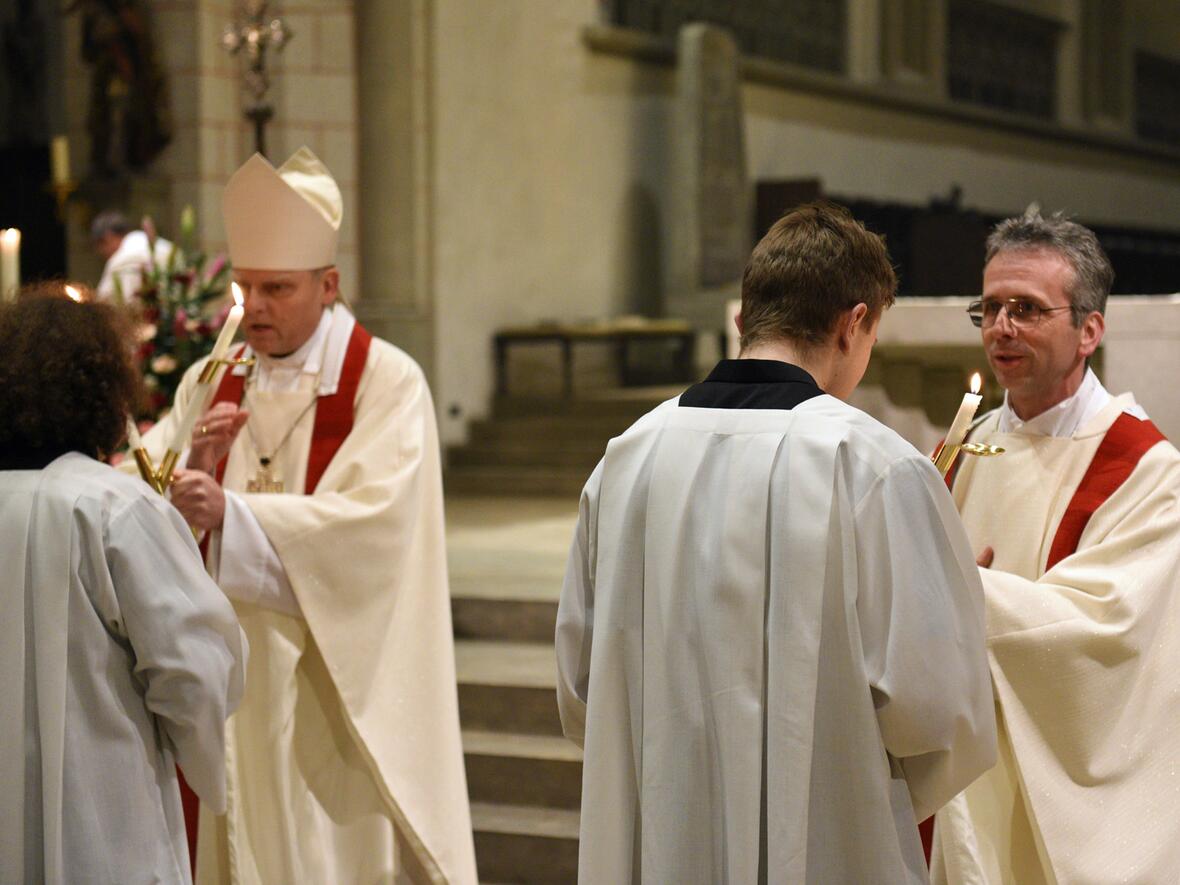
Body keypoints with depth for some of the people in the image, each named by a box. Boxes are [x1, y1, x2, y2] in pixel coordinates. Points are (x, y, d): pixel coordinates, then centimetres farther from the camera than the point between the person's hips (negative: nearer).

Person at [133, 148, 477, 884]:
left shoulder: (386, 381, -8)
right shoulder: (212, 381, 9)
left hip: (335, 679, -4)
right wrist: (195, 463, -18)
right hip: (231, 679, 5)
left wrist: (229, 512, -30)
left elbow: (371, 517, -21)